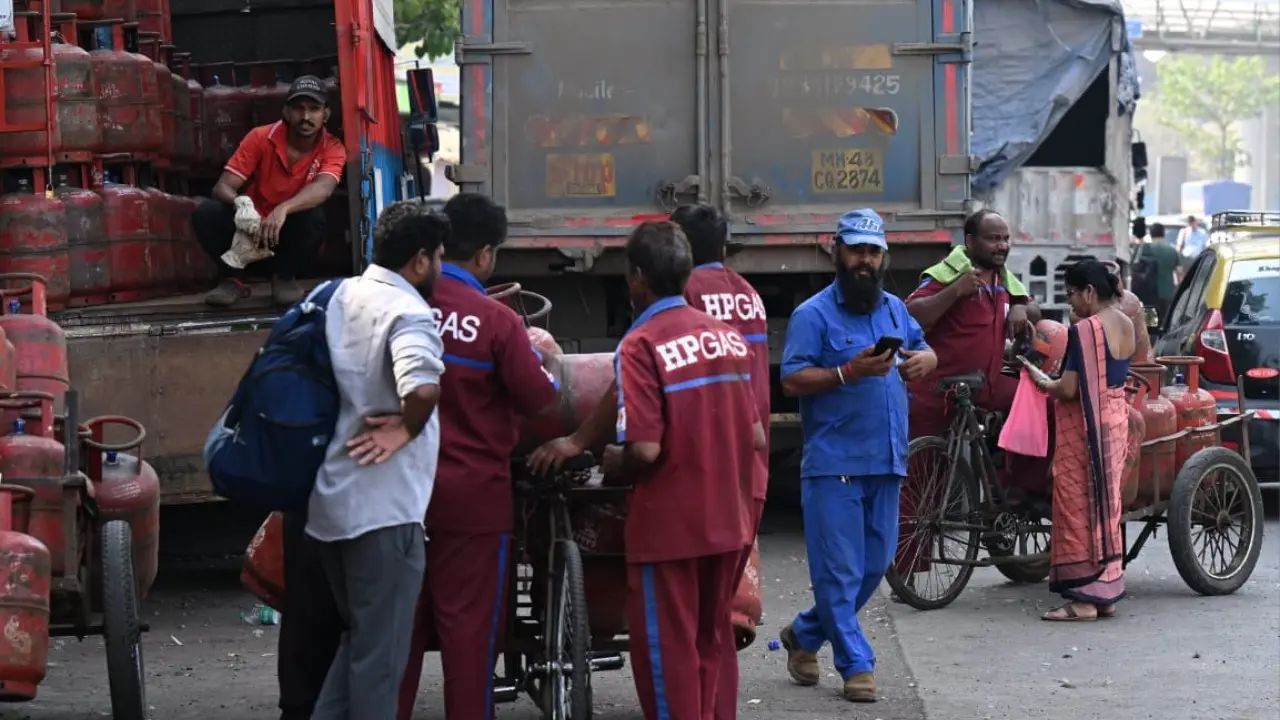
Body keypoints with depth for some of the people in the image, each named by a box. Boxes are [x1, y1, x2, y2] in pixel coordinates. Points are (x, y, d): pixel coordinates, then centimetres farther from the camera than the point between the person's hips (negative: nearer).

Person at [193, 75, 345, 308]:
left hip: (292, 235, -1)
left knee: (313, 215, -33)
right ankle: (233, 279, -7)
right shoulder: (260, 138, -12)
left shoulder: (332, 149, -14)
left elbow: (323, 189, -35)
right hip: (250, 230, 1)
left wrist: (283, 209, -55)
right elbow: (222, 188, -17)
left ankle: (284, 277, -9)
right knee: (206, 212, -27)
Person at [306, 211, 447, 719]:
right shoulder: (407, 313, -17)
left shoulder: (342, 296, 9)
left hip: (331, 500, 8)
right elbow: (423, 388, -36)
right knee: (381, 653, 1)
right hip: (383, 509, -8)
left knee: (359, 639, 21)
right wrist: (408, 428, -18)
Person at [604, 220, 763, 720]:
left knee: (667, 652, 3)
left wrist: (612, 464, -2)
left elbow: (645, 449, -22)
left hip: (668, 527, -6)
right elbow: (756, 439, 8)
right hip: (727, 522, 6)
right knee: (707, 645, 17)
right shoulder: (730, 337, 5)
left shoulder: (642, 345, -15)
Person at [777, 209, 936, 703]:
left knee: (874, 566, 13)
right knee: (840, 570, -4)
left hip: (887, 462, 7)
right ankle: (855, 664, 5)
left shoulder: (895, 310, 14)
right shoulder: (813, 315, -6)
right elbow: (792, 381, -13)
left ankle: (804, 635, 29)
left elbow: (924, 350, 25)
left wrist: (924, 359, 0)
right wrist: (848, 373, -24)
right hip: (834, 464, -7)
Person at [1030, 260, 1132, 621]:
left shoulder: (1084, 330, -18)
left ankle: (1084, 598, -1)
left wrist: (1044, 384, 0)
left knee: (1078, 505, -2)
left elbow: (1069, 389, -20)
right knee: (1106, 504, 13)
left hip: (1084, 426, -8)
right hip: (1115, 419, 8)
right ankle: (1107, 593, 18)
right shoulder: (1126, 326, 8)